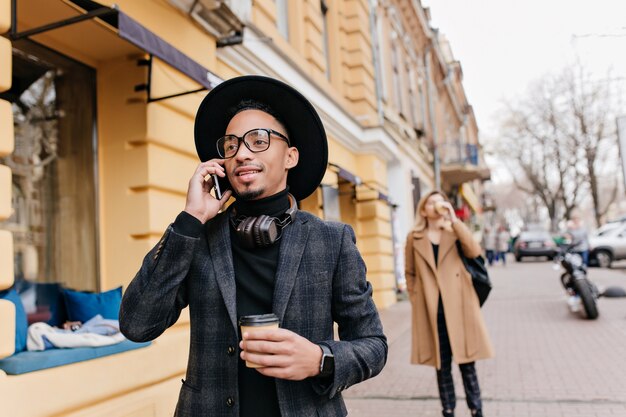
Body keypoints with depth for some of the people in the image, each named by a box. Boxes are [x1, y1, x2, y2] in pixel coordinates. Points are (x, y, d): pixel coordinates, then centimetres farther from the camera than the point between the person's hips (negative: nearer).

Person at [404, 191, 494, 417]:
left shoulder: (456, 233, 7)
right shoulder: (414, 238, 6)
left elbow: (474, 251, -13)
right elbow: (410, 273, 12)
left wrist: (454, 220, -14)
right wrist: (415, 299, 2)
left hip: (458, 305, 0)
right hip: (431, 309, 0)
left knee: (467, 362, 5)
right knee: (441, 364, 8)